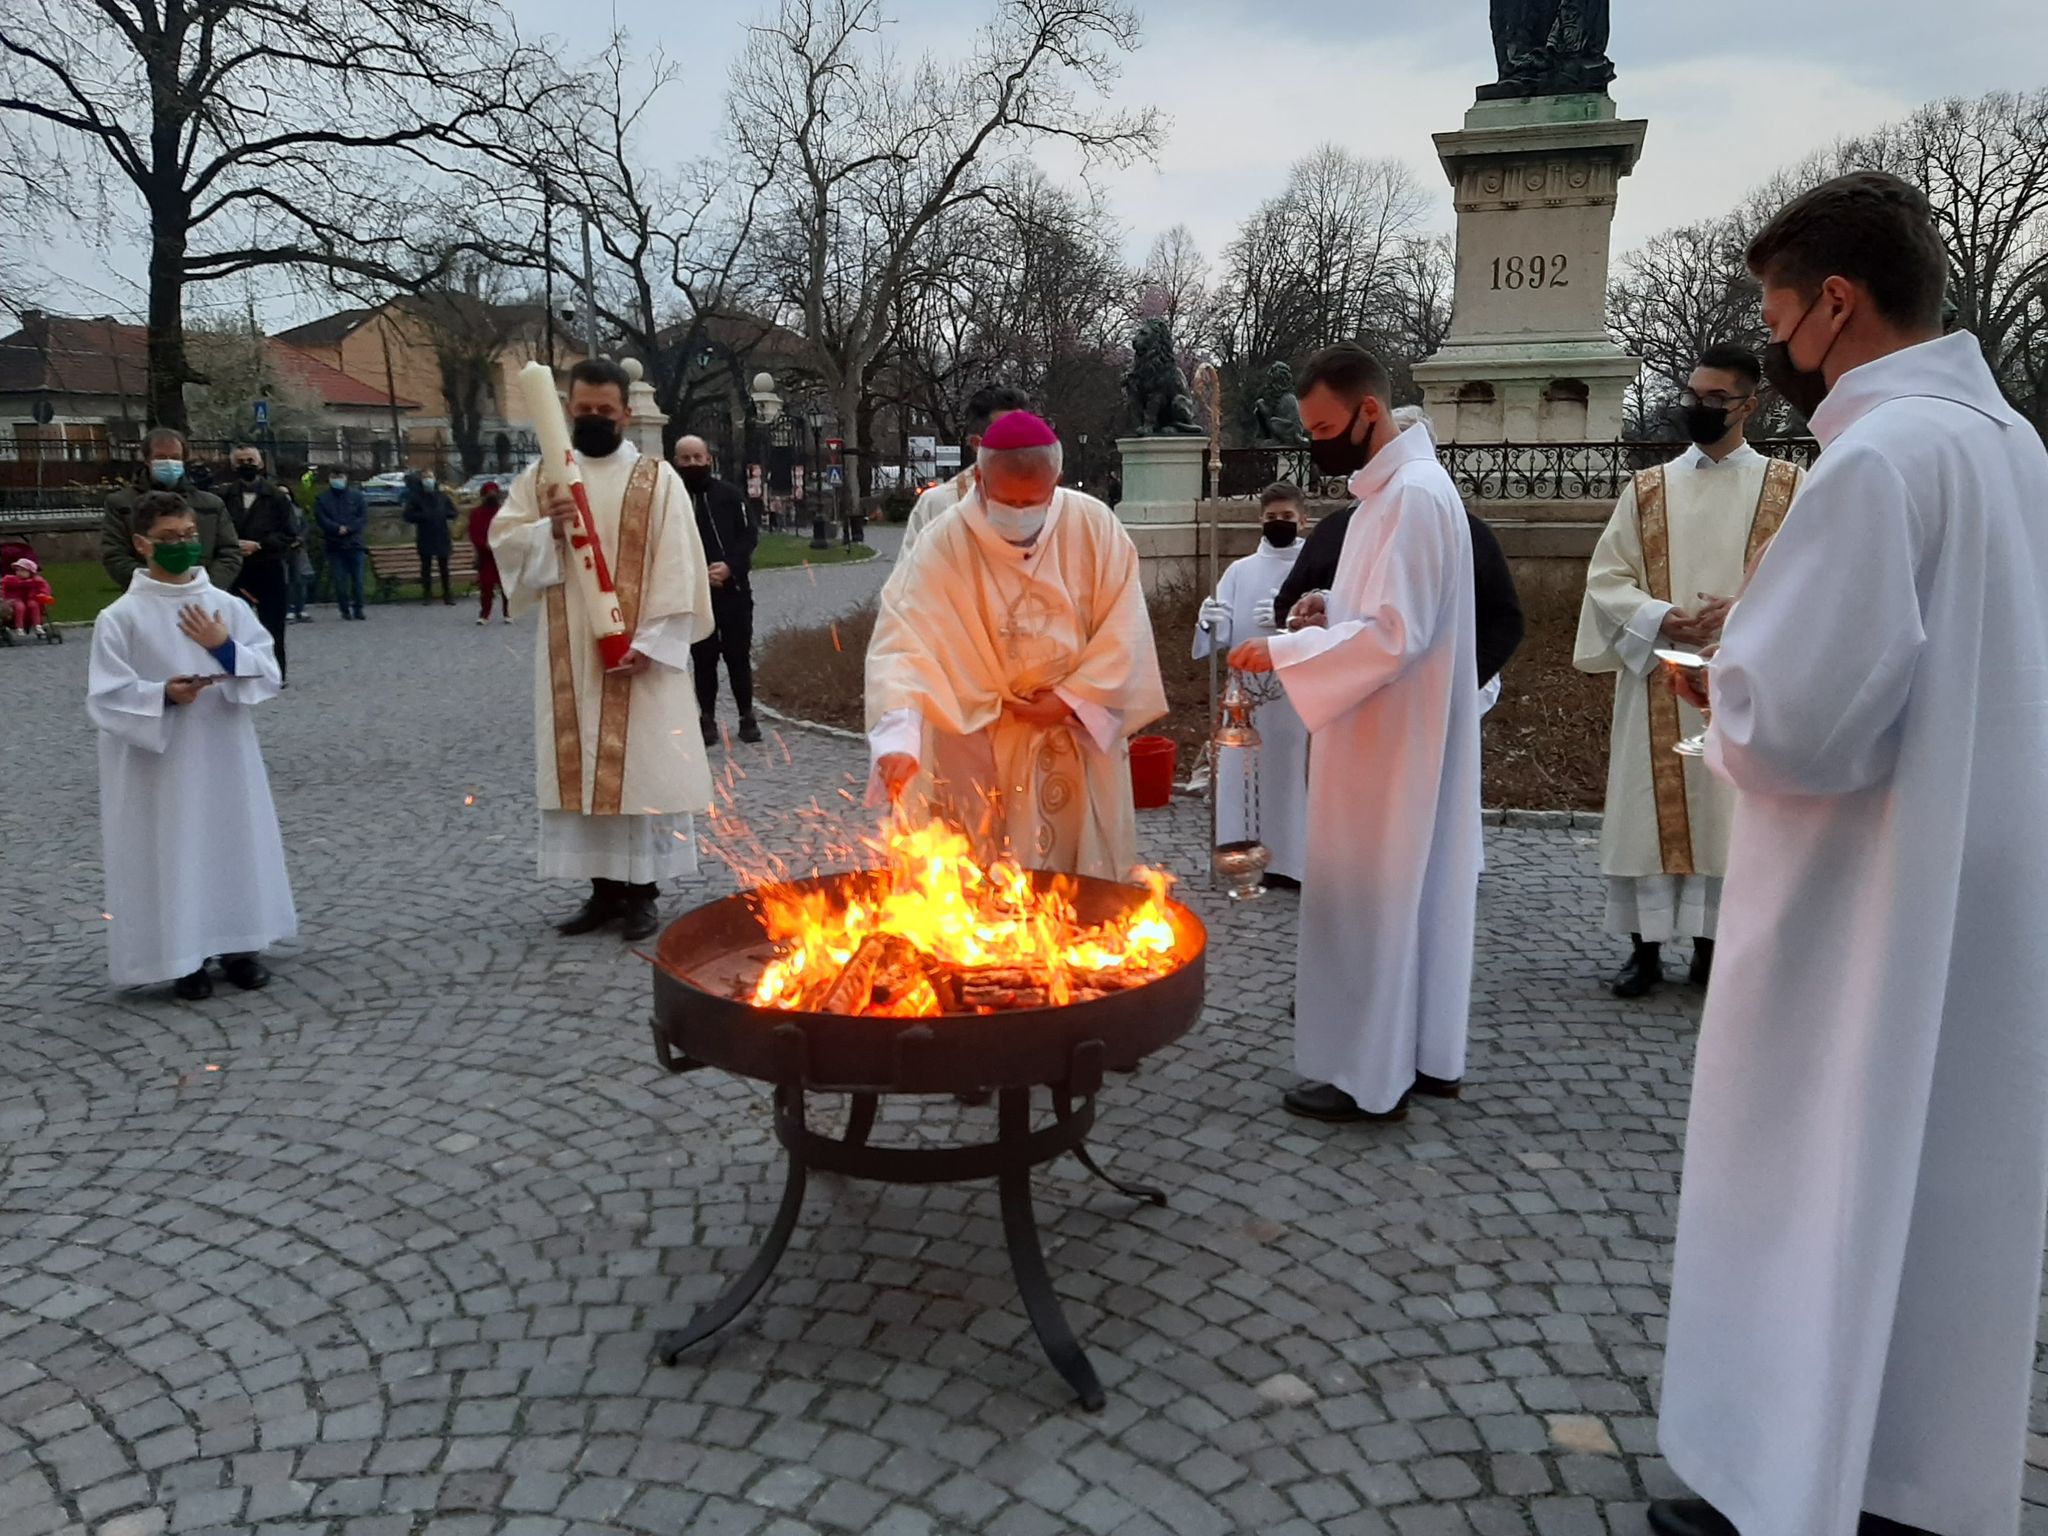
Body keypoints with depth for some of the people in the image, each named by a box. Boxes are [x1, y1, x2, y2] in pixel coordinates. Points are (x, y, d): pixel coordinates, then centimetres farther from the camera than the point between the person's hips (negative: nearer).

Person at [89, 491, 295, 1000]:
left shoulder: (228, 606, 3)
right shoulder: (121, 617, -6)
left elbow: (271, 675, 2)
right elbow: (105, 697, -8)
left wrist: (226, 650, -13)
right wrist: (163, 695, -23)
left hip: (225, 753, 3)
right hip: (160, 760, -3)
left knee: (236, 843, 10)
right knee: (171, 854, 2)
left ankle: (238, 946, 25)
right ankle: (183, 958, 16)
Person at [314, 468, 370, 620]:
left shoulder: (356, 495, 7)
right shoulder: (323, 498, 6)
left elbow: (364, 517, 1)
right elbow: (320, 518, -2)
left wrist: (348, 528, -12)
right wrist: (338, 528, -16)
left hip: (355, 544, 0)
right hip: (334, 545, 0)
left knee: (358, 579, 0)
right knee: (339, 581, -1)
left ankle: (358, 608, 11)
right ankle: (344, 609, 7)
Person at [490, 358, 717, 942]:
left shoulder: (657, 479, 0)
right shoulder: (541, 477, 10)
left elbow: (676, 568, -7)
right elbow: (504, 544, 2)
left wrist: (651, 641, -15)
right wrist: (547, 530, -18)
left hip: (639, 653, -3)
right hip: (569, 655, 4)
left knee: (641, 766, -1)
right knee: (582, 768, 6)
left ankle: (641, 892, 8)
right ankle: (604, 888, 15)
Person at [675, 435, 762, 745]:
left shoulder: (729, 494, 4)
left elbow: (749, 534, 2)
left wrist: (730, 566, -14)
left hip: (734, 590, 1)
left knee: (739, 657, 6)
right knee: (703, 660, 6)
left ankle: (747, 717, 16)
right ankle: (707, 719, 14)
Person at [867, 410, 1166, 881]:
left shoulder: (1095, 527, -9)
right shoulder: (943, 546, -16)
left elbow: (1124, 630, -4)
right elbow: (903, 643, -26)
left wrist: (1073, 700, -13)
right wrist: (897, 742, -39)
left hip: (1082, 736, 2)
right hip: (980, 756, -1)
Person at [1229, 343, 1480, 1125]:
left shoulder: (1413, 494, -20)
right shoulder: (1394, 487, 12)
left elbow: (1394, 634, -25)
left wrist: (1282, 651, -21)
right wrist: (1327, 613, 6)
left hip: (1389, 742, -10)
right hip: (1393, 734, 10)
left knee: (1368, 896, -1)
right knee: (1412, 891, 15)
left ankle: (1372, 1074, 10)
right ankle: (1425, 1053, 26)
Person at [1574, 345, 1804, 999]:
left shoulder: (1788, 487, 5)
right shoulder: (1646, 489, 9)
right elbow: (1606, 579, 4)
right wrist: (1660, 618, -14)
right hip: (1657, 678, 1)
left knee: (1728, 809, 2)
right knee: (1649, 809, 1)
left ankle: (1712, 945, 14)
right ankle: (1645, 948, 9)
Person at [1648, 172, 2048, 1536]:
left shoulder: (1879, 458, -20)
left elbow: (1795, 726, -26)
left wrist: (1723, 683, -5)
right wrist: (1769, 646, 12)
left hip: (1868, 920, -9)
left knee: (1818, 1205, 5)